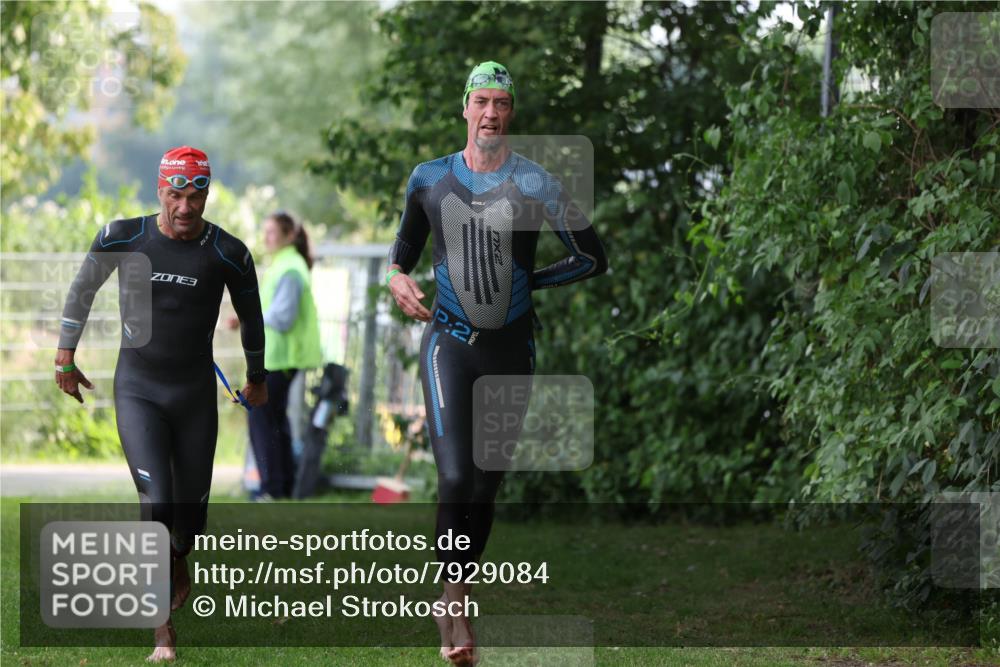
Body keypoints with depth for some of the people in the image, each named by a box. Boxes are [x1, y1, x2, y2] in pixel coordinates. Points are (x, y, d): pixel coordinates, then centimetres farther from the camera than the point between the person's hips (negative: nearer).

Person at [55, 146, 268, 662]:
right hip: (137, 391, -1)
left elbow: (250, 315, 9)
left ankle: (178, 562, 46)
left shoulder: (227, 253, -9)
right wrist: (65, 355, 13)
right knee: (157, 504, -15)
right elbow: (83, 289, 10)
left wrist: (256, 378, 21)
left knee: (191, 508, 8)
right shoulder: (123, 238, -8)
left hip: (196, 394, 1)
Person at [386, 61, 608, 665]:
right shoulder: (430, 179, 3)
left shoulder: (534, 184, -4)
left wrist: (526, 281, -4)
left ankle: (456, 600, 24)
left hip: (512, 348, 0)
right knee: (455, 478, -16)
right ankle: (453, 604, -4)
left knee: (486, 486, 8)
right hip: (449, 343, 0)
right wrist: (397, 277, -1)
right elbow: (406, 246, 20)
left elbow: (594, 259, -1)